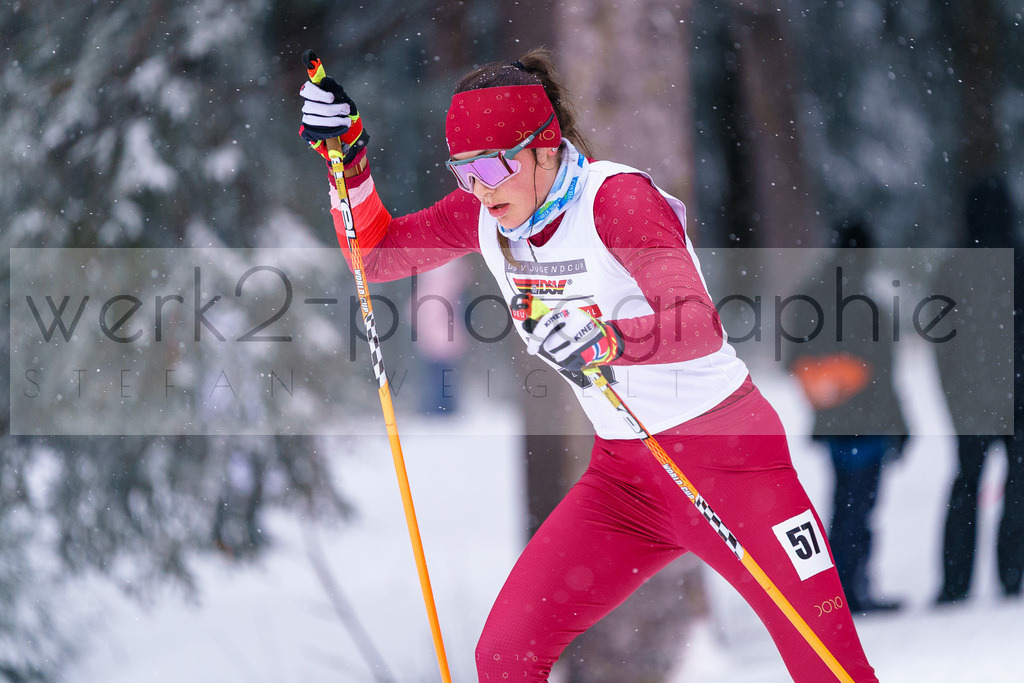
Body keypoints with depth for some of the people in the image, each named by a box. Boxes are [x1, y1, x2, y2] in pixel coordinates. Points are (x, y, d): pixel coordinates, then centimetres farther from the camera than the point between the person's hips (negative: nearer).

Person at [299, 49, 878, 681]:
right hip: (622, 475, 6)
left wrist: (609, 339, -50)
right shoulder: (485, 213, 0)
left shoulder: (614, 196, -20)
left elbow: (699, 326, -31)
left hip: (728, 458, -6)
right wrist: (348, 157, -6)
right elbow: (376, 254, 9)